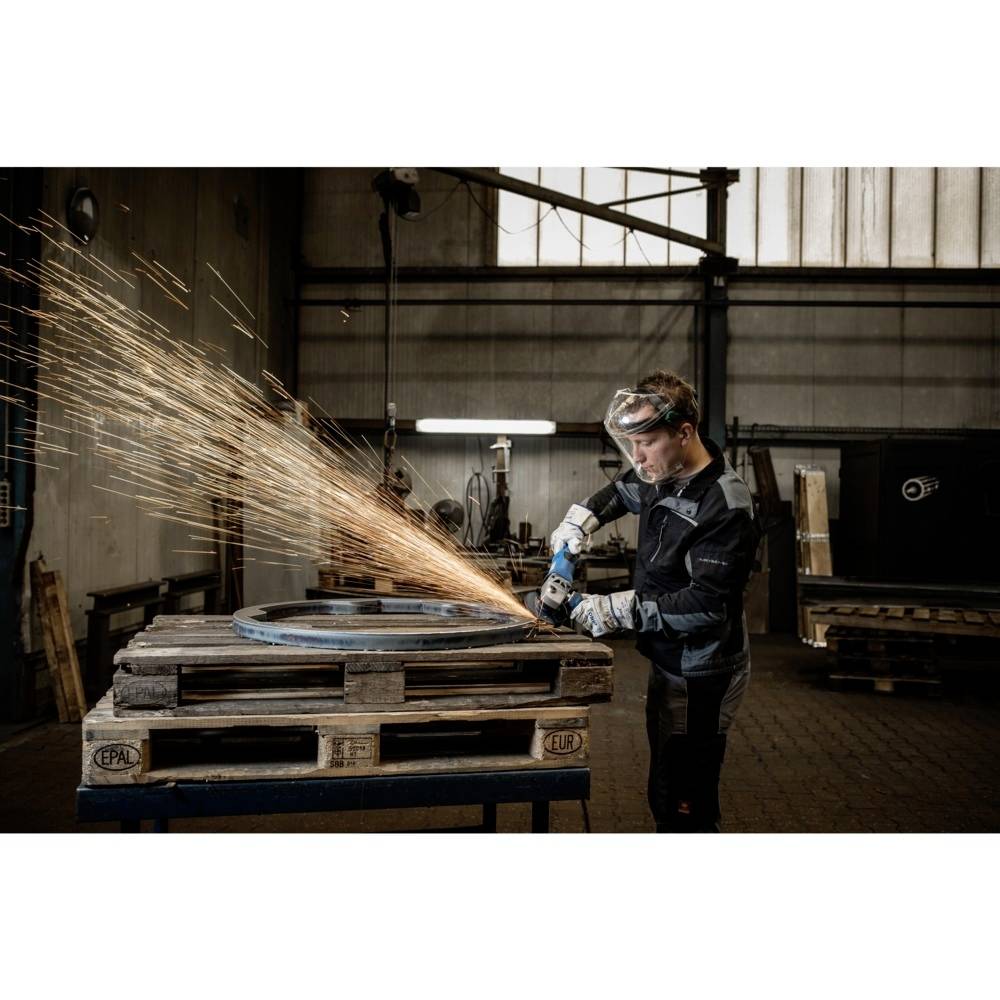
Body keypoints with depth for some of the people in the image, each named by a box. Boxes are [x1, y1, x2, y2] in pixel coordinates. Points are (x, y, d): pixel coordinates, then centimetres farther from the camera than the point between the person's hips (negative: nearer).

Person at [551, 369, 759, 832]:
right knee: (664, 796, 20)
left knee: (684, 809, -5)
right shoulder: (665, 474, 2)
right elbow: (624, 491, 26)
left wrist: (619, 609, -27)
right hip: (669, 662, 9)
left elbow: (707, 604, -28)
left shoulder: (724, 505, -25)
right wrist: (581, 518, 10)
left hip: (699, 678, -9)